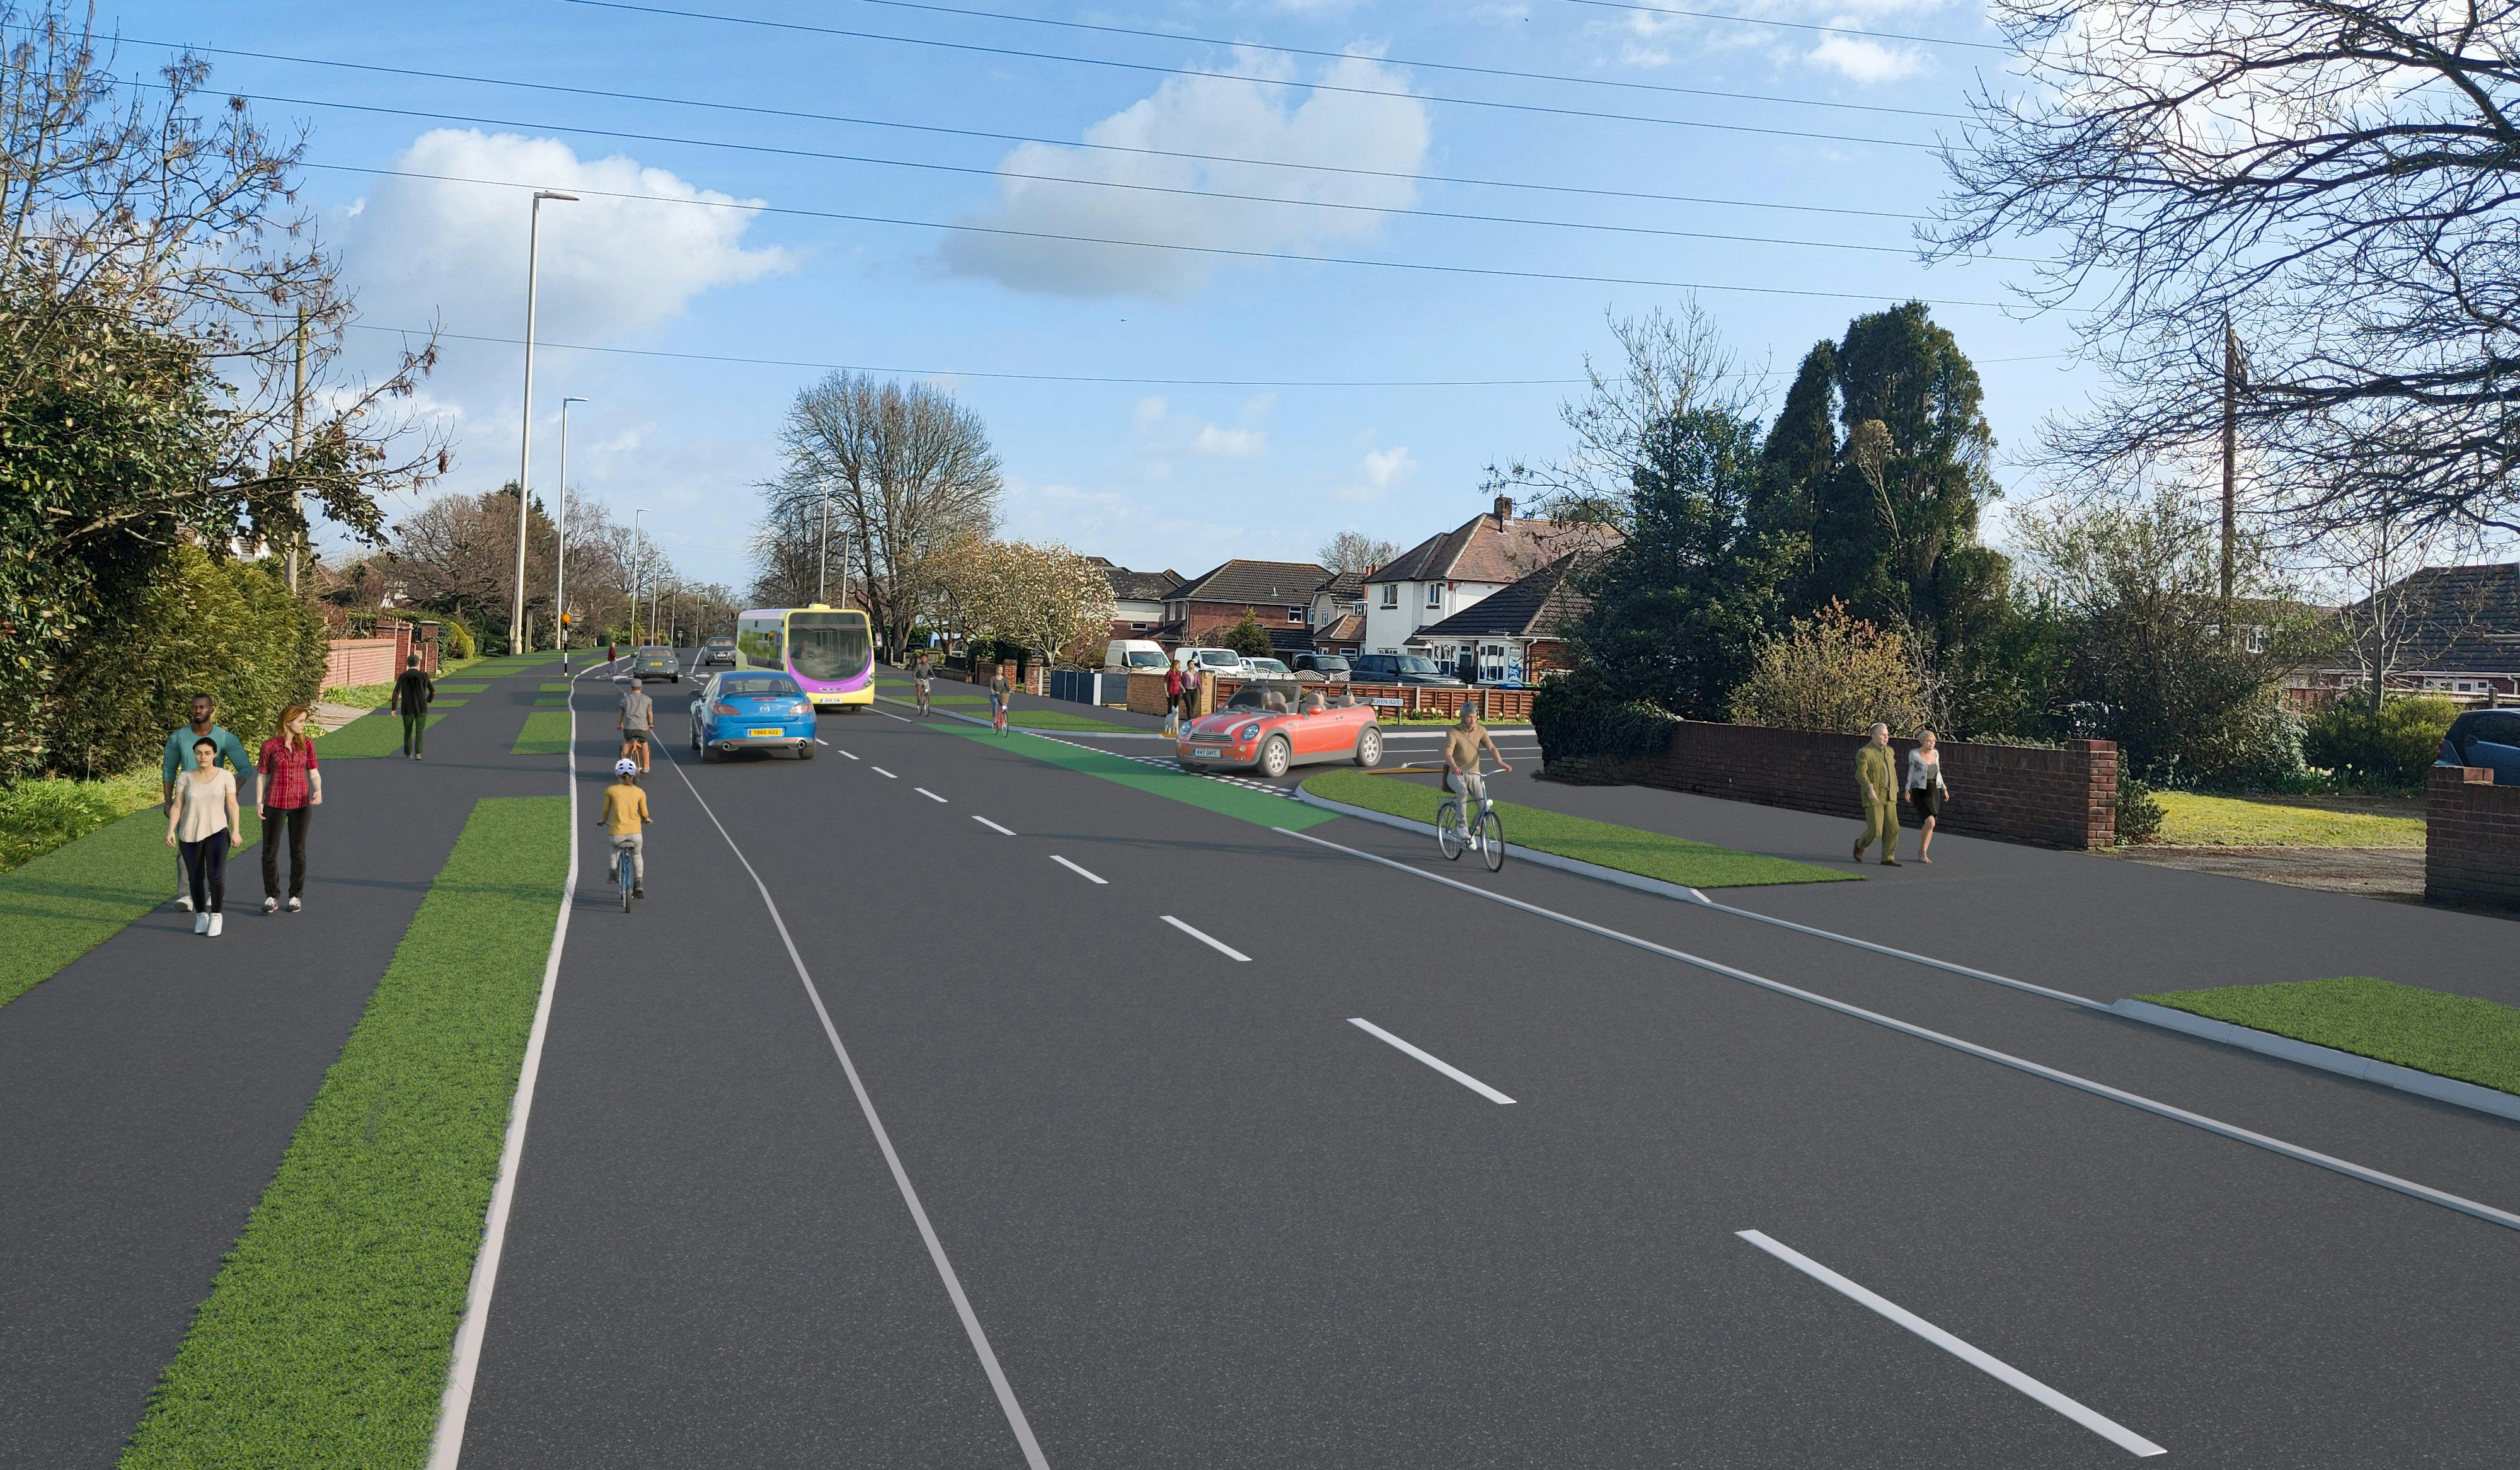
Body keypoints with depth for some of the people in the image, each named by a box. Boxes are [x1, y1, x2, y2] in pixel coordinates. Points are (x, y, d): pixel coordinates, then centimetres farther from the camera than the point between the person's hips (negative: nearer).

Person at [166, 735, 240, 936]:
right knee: (196, 878, 6)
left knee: (215, 876, -14)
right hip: (190, 835, 2)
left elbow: (232, 805, -2)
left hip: (217, 832, -2)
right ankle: (201, 916, 25)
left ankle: (216, 917, 1)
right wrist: (170, 831, -12)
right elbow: (176, 807, -1)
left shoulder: (226, 776, -3)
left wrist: (235, 831, -11)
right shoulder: (185, 778, 0)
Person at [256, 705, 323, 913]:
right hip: (275, 804, -1)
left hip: (301, 804, 1)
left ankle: (295, 896, 18)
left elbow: (314, 773, 1)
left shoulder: (307, 744, -1)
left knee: (298, 850, 6)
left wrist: (318, 791, -18)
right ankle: (272, 897, 14)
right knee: (270, 850, 2)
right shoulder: (269, 746, -5)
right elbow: (263, 775, 2)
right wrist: (258, 801, -7)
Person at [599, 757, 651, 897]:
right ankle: (639, 885, 17)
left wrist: (603, 820, 33)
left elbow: (605, 811, 11)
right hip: (635, 833, 0)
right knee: (637, 855, 28)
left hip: (617, 833, 0)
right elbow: (644, 815, 11)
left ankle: (614, 872, 33)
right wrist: (646, 820, 35)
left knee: (614, 847, 38)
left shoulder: (610, 790, 3)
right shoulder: (640, 792, 5)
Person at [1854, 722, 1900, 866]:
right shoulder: (1864, 753, -13)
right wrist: (1870, 790, -34)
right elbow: (1861, 775, -21)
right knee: (1875, 831, -8)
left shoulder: (1889, 751, 10)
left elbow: (1892, 772, 19)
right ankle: (1861, 844, 22)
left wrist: (1895, 793, 20)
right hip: (1872, 797, -6)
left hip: (1888, 797, 6)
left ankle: (1887, 858, 4)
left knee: (1892, 828, -3)